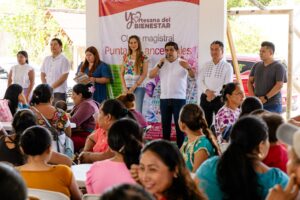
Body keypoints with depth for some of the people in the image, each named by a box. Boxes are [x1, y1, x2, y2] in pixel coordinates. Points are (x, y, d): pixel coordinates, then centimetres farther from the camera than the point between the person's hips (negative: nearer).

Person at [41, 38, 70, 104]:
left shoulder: (64, 60, -5)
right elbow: (42, 74, 15)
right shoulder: (46, 59, 13)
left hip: (59, 92, -5)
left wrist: (52, 87, -12)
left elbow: (64, 77, -11)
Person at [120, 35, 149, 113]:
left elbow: (144, 74, -5)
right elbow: (122, 73, 11)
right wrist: (124, 87, -2)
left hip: (139, 87, -4)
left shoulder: (143, 57, 1)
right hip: (127, 87, 4)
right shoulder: (126, 57, 12)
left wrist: (134, 86, -10)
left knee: (138, 111, -8)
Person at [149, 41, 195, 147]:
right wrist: (159, 65, -11)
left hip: (179, 98, -4)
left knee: (179, 125, -2)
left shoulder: (182, 63, -2)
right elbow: (151, 75, 1)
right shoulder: (161, 63, 11)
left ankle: (180, 148, 3)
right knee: (165, 124, 9)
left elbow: (193, 76, -16)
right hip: (164, 98, 4)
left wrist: (188, 68, -37)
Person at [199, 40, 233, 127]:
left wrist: (214, 94, -15)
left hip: (220, 99, -4)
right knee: (205, 123, 6)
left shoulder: (227, 66, -2)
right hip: (205, 98, 4)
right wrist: (207, 91, -13)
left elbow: (227, 85, -9)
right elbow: (201, 81, 6)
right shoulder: (206, 65, 12)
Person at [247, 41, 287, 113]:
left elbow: (279, 85, -12)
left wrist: (265, 98, -16)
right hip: (257, 104, 5)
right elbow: (250, 82, 14)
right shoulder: (256, 66, 12)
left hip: (273, 105, -5)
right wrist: (252, 96, -2)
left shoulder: (278, 67, -4)